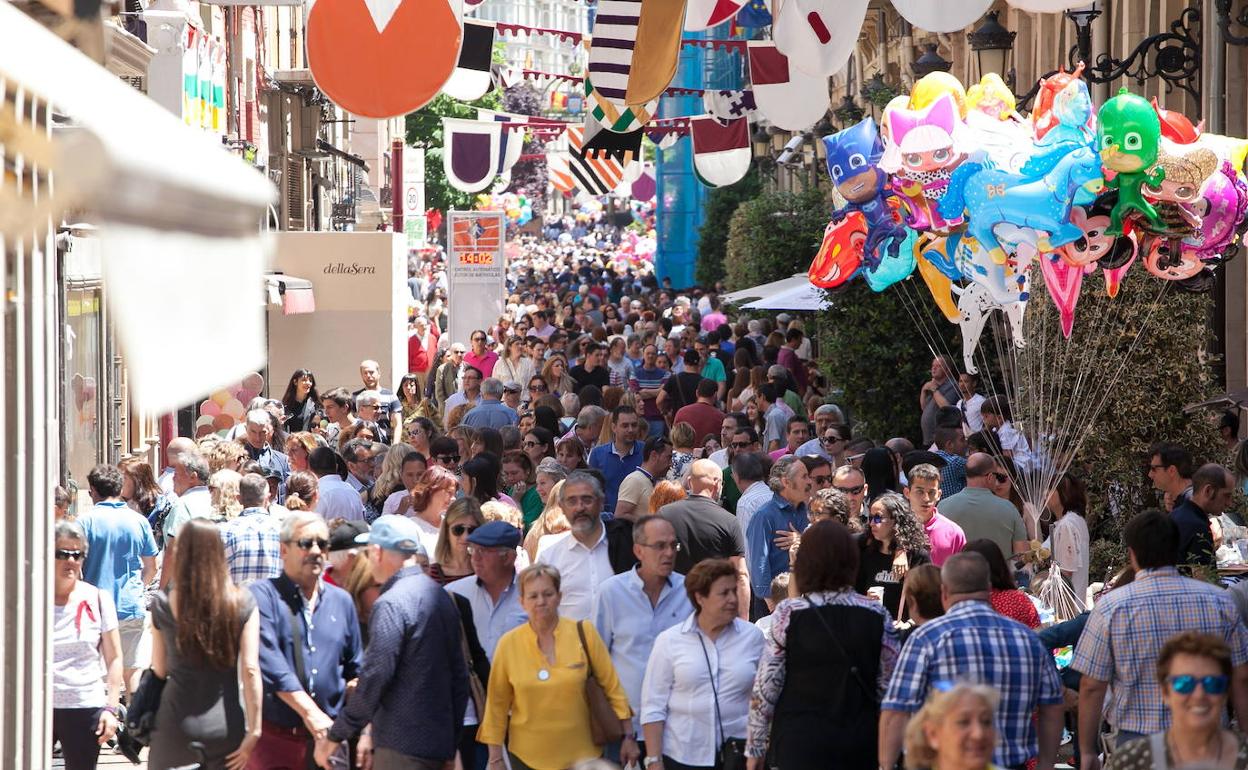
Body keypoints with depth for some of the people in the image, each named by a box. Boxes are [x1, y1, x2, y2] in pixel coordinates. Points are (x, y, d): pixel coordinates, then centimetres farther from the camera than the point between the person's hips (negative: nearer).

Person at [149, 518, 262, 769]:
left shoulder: (162, 604, -4)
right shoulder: (242, 603, -5)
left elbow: (159, 670, 4)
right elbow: (250, 670, -9)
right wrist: (254, 731, -6)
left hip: (176, 729, 0)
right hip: (226, 725, 0)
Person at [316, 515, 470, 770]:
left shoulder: (392, 604, -14)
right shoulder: (441, 596, 13)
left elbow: (374, 677, -19)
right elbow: (459, 674, 17)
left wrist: (335, 736, -12)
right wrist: (452, 741, 22)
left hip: (402, 747, -9)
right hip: (438, 743, 9)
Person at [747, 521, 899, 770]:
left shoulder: (789, 614, -7)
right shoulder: (877, 616, -1)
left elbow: (766, 687, -6)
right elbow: (888, 686, 2)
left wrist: (755, 749, 2)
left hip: (799, 743, -2)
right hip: (860, 745, 2)